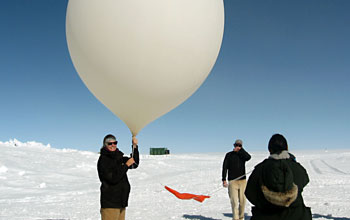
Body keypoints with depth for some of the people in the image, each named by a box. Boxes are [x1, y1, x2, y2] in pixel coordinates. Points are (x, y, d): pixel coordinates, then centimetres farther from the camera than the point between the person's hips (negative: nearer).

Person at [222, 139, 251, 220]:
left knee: (242, 200, 5)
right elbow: (225, 167, 0)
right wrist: (224, 180, -8)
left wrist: (240, 150, -7)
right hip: (232, 181, -2)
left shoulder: (243, 154, 10)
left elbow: (248, 157, -15)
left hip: (242, 180, 2)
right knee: (234, 201, -8)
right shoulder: (229, 155, 5)